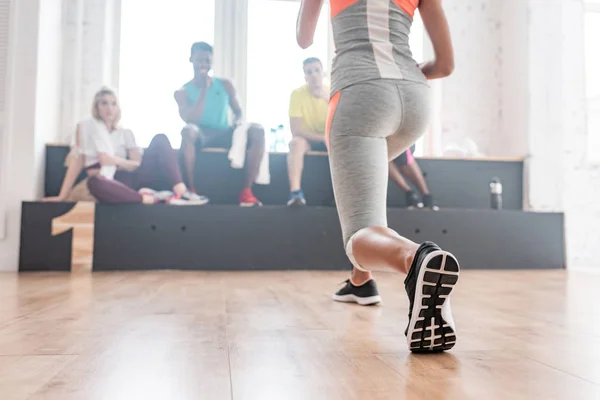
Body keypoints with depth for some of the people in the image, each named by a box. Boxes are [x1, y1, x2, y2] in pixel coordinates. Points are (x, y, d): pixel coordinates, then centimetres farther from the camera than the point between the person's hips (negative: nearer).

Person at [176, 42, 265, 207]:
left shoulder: (225, 85, 12)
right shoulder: (182, 92, 4)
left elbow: (238, 112, 16)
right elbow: (190, 120, -12)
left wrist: (237, 122, -10)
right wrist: (204, 91, -12)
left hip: (224, 135, 2)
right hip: (200, 136, -2)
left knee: (257, 130, -26)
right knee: (188, 130, -39)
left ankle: (246, 191, -27)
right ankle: (191, 190, -31)